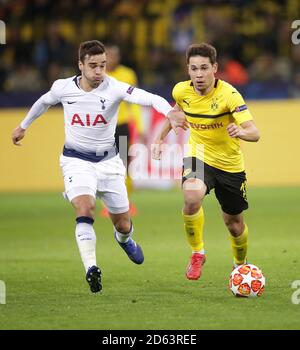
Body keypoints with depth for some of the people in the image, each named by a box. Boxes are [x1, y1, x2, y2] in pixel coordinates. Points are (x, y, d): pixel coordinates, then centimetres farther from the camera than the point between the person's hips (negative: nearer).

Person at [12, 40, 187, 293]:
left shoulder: (114, 88, -18)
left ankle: (124, 239, 48)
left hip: (108, 160, 1)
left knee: (122, 223, 10)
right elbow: (45, 101, 15)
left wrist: (169, 112, -56)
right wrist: (24, 126, 29)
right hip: (77, 160, 0)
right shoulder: (63, 87, -10)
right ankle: (91, 269, -29)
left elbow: (149, 98, -36)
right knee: (85, 209, -28)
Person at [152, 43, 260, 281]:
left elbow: (254, 133, -32)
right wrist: (160, 138, 19)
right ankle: (197, 253, -10)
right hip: (198, 157, 1)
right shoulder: (182, 91, -10)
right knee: (192, 196, -32)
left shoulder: (229, 95, -24)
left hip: (230, 165, -1)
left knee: (234, 224, 11)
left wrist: (241, 131, -54)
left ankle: (241, 266, 43)